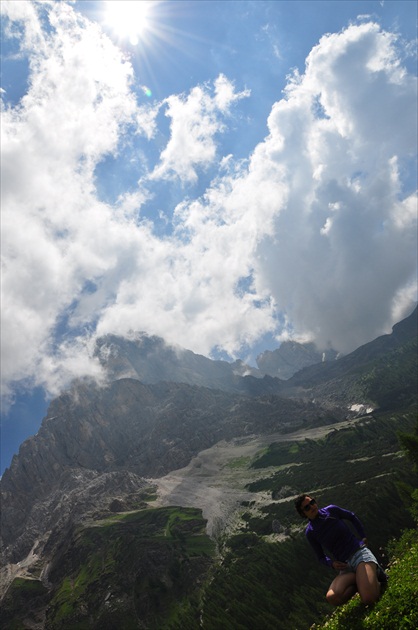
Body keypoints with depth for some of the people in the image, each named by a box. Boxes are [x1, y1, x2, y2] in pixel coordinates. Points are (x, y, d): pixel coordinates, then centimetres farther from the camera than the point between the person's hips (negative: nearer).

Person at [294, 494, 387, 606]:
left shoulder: (331, 510, -4)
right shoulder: (310, 532, 0)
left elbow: (352, 517, 16)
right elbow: (321, 557, 12)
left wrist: (363, 537, 10)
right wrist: (332, 564, -9)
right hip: (345, 566, 3)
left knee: (369, 598, -27)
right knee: (332, 597, -27)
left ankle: (376, 572, 6)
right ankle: (361, 578, -2)